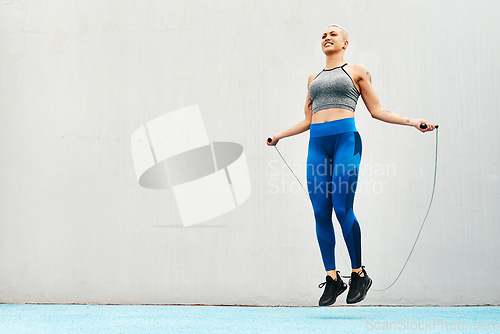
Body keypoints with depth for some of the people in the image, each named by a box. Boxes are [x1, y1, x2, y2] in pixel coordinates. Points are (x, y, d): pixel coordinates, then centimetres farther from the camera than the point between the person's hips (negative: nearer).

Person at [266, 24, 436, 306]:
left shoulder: (357, 71, 13)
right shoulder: (313, 79, 25)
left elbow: (376, 110, 12)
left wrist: (413, 122, 3)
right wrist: (280, 135, 31)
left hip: (346, 139, -4)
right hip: (317, 144, 4)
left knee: (342, 209, -13)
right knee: (320, 212, -3)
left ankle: (359, 274, 3)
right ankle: (333, 278, 6)